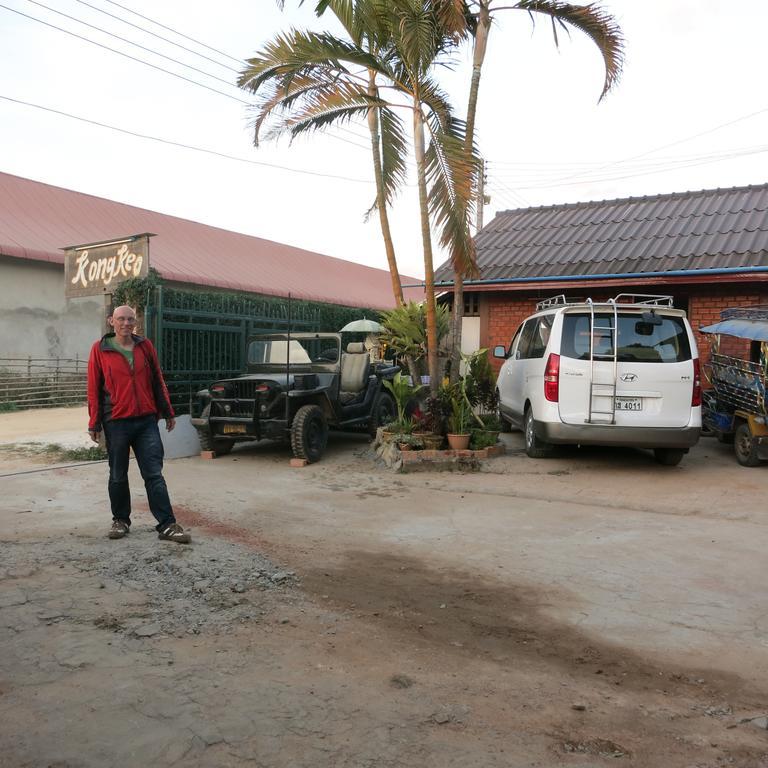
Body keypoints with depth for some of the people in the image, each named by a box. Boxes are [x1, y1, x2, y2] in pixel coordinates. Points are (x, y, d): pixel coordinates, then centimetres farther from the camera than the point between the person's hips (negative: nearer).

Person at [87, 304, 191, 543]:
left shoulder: (145, 346, 7)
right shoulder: (100, 349, 1)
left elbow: (158, 381, 11)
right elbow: (94, 388, 1)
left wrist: (167, 412, 12)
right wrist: (94, 423, -1)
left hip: (146, 420, 1)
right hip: (116, 423, -1)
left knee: (154, 475, 0)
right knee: (118, 476, 11)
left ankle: (167, 524, 1)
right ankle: (120, 520, 27)